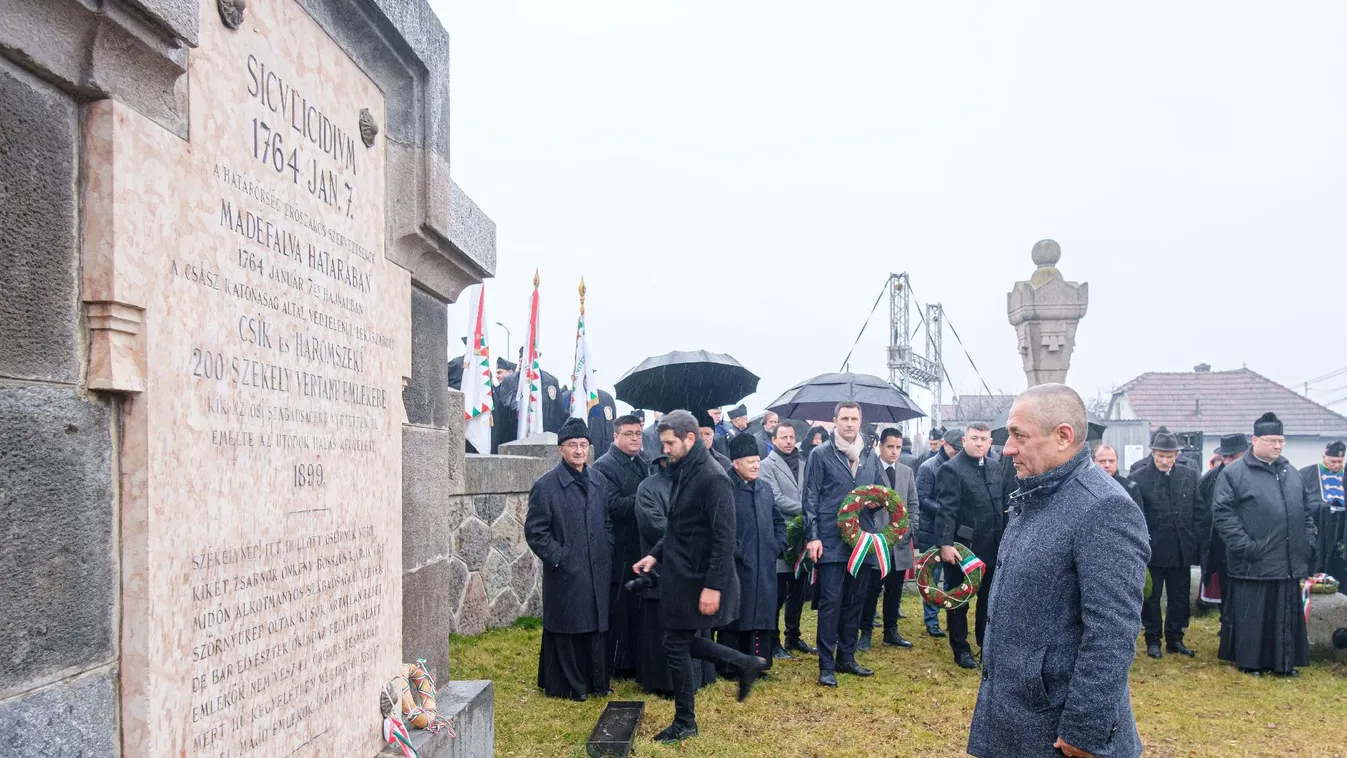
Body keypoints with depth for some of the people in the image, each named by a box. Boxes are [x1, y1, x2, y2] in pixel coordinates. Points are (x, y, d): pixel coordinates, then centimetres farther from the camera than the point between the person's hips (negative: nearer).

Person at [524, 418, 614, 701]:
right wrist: (558, 557, -12)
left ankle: (594, 682, 25)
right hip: (565, 574, -5)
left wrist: (606, 554, 6)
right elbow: (535, 531, -8)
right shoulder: (546, 485, -8)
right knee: (566, 630, 3)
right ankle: (567, 685, 16)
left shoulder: (598, 482, 9)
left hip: (597, 572, 5)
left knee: (595, 628, 13)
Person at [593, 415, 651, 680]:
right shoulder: (604, 466, -9)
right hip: (619, 551, -7)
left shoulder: (644, 466, 15)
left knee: (639, 606, 13)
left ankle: (639, 660, 24)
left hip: (643, 547, 7)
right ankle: (618, 663, 12)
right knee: (618, 607, 1)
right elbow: (613, 505, -20)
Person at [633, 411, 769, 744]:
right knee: (681, 641, 14)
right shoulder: (684, 473, 9)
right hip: (680, 575, 9)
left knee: (676, 644, 1)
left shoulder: (712, 478, -20)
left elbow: (724, 538, -22)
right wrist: (656, 554, 9)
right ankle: (746, 664, 28)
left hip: (696, 580, -9)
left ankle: (685, 723, 18)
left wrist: (713, 586, -24)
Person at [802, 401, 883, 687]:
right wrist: (812, 537, -11)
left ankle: (846, 657, 23)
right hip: (831, 541, -5)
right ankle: (826, 665, 1)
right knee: (831, 601, -5)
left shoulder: (870, 457, 13)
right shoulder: (821, 455, -1)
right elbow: (811, 499, -5)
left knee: (855, 601, 11)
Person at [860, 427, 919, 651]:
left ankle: (891, 632, 21)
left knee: (895, 590, 11)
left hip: (900, 542, 5)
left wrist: (910, 530, 2)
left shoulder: (907, 472, 11)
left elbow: (914, 505, 14)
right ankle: (865, 632, 11)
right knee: (872, 589, 1)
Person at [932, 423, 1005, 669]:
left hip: (991, 547, 6)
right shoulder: (951, 469, -12)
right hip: (962, 547, -6)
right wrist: (945, 543, -24)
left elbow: (1001, 506, 14)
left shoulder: (995, 469, 9)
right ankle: (961, 649, 19)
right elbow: (946, 510, -18)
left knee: (989, 599, 15)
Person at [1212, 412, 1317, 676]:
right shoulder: (1234, 473, -7)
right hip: (1253, 563, -6)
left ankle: (1283, 662, 24)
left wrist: (1308, 543, 9)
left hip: (1289, 563, 6)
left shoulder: (1291, 473, 14)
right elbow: (1222, 513, -12)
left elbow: (1305, 513, 21)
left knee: (1287, 616, 12)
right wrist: (1244, 545, -17)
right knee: (1251, 616, 3)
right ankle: (1249, 661, 16)